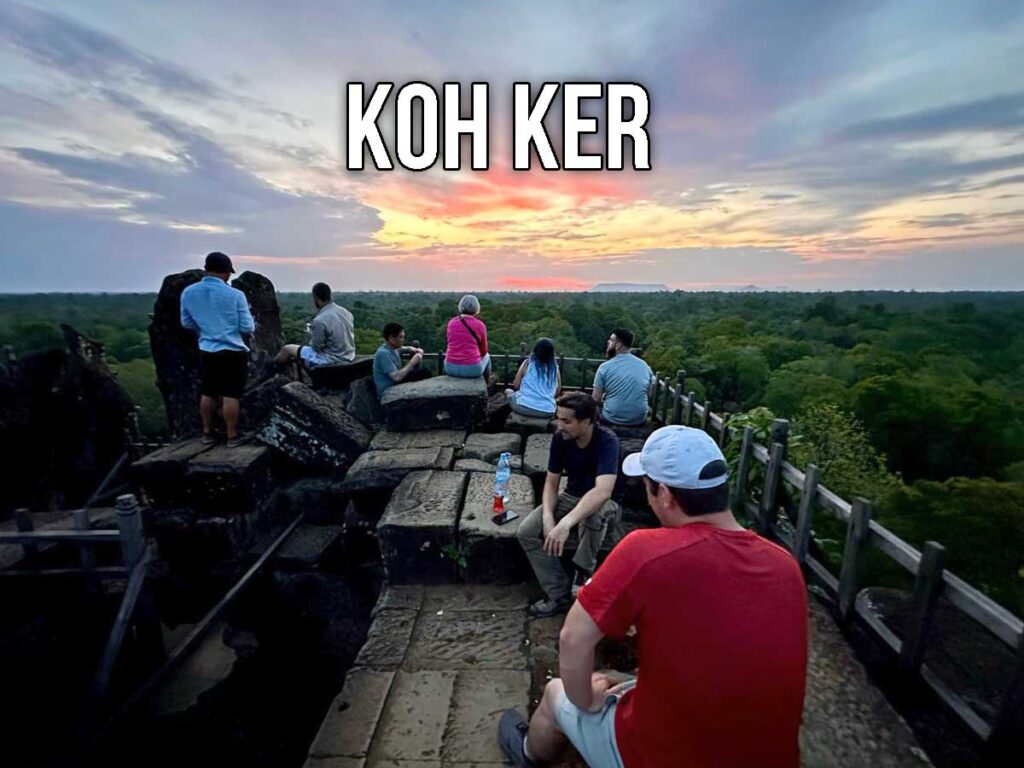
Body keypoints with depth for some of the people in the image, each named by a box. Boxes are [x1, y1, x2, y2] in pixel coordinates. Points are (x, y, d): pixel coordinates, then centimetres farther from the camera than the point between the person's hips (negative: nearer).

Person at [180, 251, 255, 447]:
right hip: (233, 352, -5)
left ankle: (207, 433, 26)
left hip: (206, 351, 5)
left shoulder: (188, 293, 1)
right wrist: (251, 321, 13)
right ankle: (232, 436, 8)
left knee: (208, 392, 16)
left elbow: (187, 323, 12)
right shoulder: (235, 295, -13)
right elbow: (247, 328, -9)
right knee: (231, 394, 1)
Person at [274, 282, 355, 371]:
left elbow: (316, 347, -13)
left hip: (332, 361, -8)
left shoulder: (320, 320, -24)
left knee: (286, 349, 9)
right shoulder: (346, 312, 0)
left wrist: (312, 331, 6)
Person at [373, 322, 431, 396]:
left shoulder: (393, 347, 3)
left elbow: (408, 349, 24)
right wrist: (412, 363, -23)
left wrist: (417, 350, 0)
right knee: (424, 373, -14)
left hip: (394, 383, 9)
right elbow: (396, 377, -31)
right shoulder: (384, 353, -24)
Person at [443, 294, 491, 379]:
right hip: (472, 369, -3)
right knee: (486, 356, 31)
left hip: (450, 367, 3)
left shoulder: (451, 322, 2)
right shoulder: (480, 325, -7)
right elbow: (483, 351, 5)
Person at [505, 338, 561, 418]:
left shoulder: (528, 363, -1)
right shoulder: (555, 368, 3)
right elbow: (557, 392, 10)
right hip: (547, 412, 3)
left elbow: (516, 386, 4)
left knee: (508, 391, 28)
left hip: (523, 406, -2)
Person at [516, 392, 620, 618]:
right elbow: (551, 481, -6)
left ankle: (583, 576, -14)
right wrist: (548, 516, -25)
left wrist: (566, 523, -51)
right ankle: (560, 596, -9)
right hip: (571, 497, 5)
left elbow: (603, 490, -41)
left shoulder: (607, 441, -28)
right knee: (526, 532, -16)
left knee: (595, 513, -41)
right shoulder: (559, 438, -12)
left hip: (600, 502, -5)